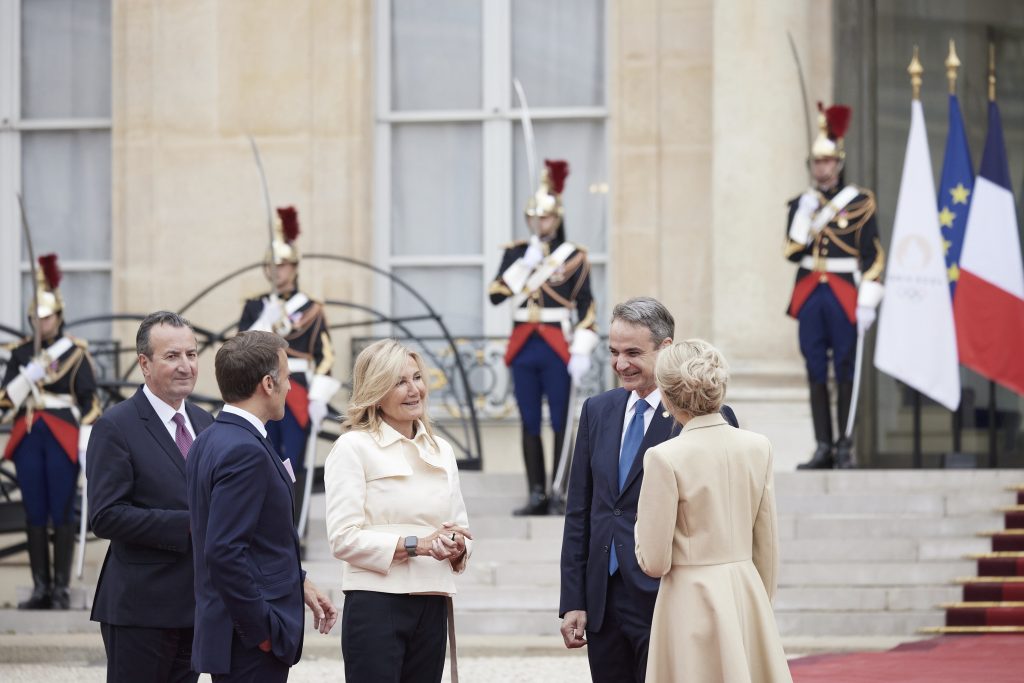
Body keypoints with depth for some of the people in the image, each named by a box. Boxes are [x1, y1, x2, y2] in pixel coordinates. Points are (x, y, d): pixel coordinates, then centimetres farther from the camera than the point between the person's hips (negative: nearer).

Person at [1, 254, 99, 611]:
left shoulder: (76, 353, 0)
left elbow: (89, 402, -2)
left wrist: (87, 447, -9)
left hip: (63, 440, -3)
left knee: (62, 514, -3)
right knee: (35, 515, 4)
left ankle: (62, 588, 1)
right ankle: (41, 588, 9)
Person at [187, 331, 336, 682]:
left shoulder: (211, 441, 12)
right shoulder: (245, 451, -19)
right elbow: (224, 553, -24)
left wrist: (297, 581, 17)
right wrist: (263, 630, -19)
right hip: (249, 641, -10)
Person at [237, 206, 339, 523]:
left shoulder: (311, 309, 2)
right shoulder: (254, 308, 10)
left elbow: (324, 359, -1)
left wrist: (317, 400, -9)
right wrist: (266, 323, -15)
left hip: (297, 398, -3)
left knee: (294, 466, -4)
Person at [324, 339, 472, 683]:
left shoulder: (441, 450, 17)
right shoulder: (354, 447, -1)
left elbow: (460, 529, 20)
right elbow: (343, 538, -10)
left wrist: (456, 548, -4)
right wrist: (416, 545, -17)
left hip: (432, 607, 6)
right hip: (377, 603, -6)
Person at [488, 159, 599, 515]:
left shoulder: (573, 256, 1)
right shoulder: (515, 253, 9)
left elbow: (587, 309, -2)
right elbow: (496, 295, -3)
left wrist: (582, 351, -10)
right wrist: (526, 264, -10)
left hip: (558, 348, -3)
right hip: (523, 349, 3)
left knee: (560, 422, -2)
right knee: (530, 424, 5)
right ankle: (537, 495, 8)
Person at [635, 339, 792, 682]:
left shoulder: (665, 458, -14)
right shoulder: (758, 448, 1)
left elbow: (655, 563, -11)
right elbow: (767, 545, 9)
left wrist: (643, 519, 8)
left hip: (691, 602, -5)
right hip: (748, 596, 5)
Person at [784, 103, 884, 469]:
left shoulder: (860, 203, -1)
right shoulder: (802, 204, 11)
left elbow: (873, 257, -4)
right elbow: (792, 252, 5)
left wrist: (867, 303, -11)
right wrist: (805, 216, -9)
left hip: (844, 298, -4)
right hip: (810, 298, 4)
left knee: (846, 373, -1)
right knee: (816, 374, 3)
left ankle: (846, 447, 3)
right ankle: (823, 448, 6)